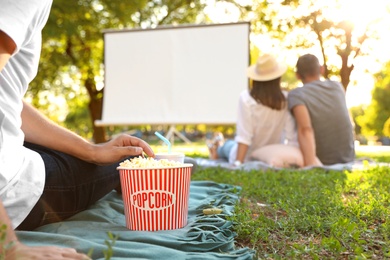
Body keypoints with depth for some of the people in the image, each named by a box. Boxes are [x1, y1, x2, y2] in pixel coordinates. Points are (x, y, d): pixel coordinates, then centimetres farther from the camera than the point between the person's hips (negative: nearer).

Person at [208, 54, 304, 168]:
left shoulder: (246, 97, -27)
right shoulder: (286, 100, -20)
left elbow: (243, 137, -26)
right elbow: (291, 137, -19)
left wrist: (238, 163, -21)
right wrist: (296, 158, -10)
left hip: (247, 157, -3)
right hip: (271, 154, 3)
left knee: (227, 144, 34)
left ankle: (217, 149, 66)